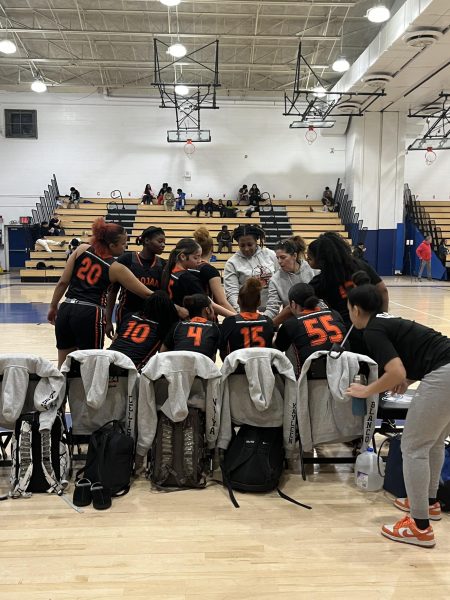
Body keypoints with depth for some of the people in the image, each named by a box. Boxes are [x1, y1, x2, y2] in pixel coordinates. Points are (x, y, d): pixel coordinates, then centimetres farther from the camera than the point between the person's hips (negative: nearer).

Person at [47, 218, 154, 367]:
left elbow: (63, 282, 6)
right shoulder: (116, 268, -2)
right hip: (89, 315, -5)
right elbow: (147, 294, -2)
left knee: (63, 365, 15)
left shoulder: (82, 249, 7)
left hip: (65, 310, 5)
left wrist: (53, 307, 16)